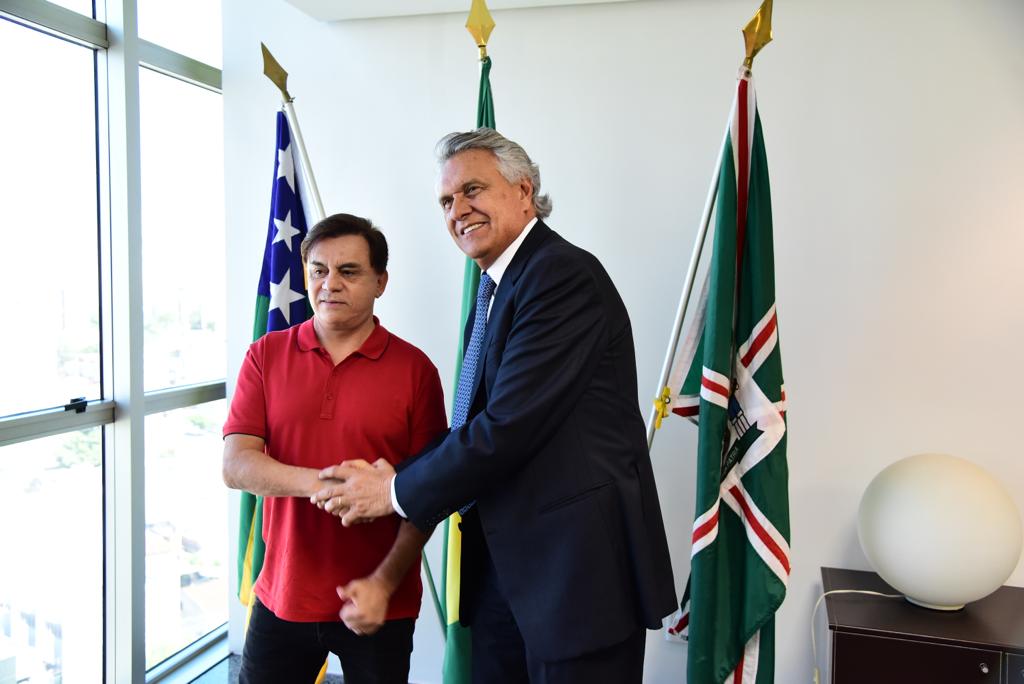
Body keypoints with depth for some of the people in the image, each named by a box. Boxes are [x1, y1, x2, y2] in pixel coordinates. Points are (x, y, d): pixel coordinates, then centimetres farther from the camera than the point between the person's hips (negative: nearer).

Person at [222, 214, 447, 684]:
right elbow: (235, 465, -8)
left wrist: (384, 583, -14)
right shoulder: (266, 355, 0)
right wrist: (319, 483, -24)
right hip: (283, 596, 2)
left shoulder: (415, 368, -6)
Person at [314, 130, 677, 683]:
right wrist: (397, 479, -4)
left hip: (580, 566, -8)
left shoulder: (565, 275, -17)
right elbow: (477, 424, 11)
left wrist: (398, 491, -11)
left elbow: (510, 425, -22)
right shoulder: (494, 293, 13)